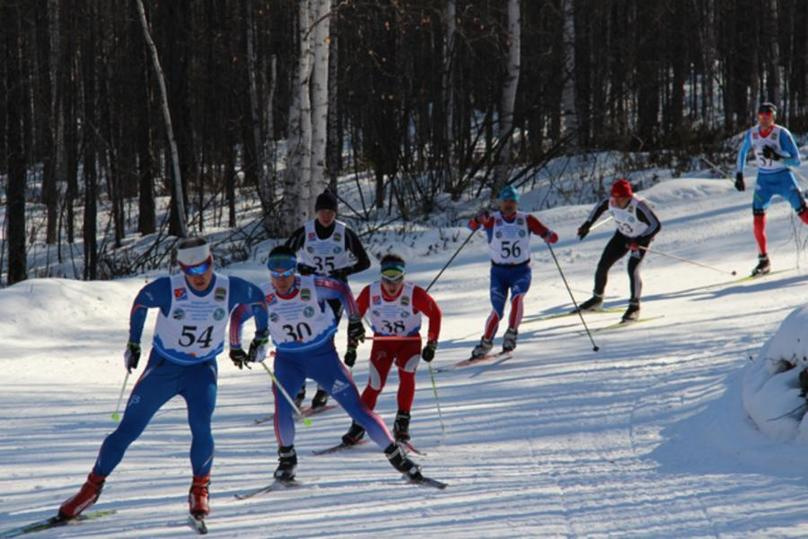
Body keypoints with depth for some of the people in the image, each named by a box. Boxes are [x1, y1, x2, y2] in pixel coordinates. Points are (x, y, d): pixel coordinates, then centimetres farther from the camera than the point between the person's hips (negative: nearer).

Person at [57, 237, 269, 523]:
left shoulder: (230, 289, -16)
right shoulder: (168, 288, -21)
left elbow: (258, 298, 6)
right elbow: (141, 302, 0)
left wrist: (261, 337, 10)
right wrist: (133, 343, 6)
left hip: (202, 369, 0)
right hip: (163, 366, 0)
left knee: (201, 427, -23)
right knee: (128, 428, -2)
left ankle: (200, 489, -1)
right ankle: (93, 486, 13)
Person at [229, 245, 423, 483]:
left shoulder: (312, 286, -20)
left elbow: (342, 289, 0)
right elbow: (237, 316, 2)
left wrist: (355, 321, 2)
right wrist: (235, 348, 6)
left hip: (323, 356, -1)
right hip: (287, 360, 1)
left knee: (357, 408, -4)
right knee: (282, 408, -23)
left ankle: (397, 456, 6)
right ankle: (286, 458, 4)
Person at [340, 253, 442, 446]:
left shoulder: (414, 294, -24)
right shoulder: (370, 293, -19)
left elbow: (435, 313, -9)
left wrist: (432, 344, -11)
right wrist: (351, 348, -2)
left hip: (409, 341, -1)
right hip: (382, 341, 1)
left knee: (407, 374, -26)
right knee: (375, 384, -11)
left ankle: (402, 423, -14)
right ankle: (359, 426, 6)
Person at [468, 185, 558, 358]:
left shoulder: (526, 220, -4)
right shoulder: (492, 220, -7)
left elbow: (553, 237, -6)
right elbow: (472, 226, -25)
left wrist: (548, 236, -30)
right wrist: (479, 220, -47)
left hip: (521, 271, 0)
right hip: (499, 272, 0)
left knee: (516, 297, -28)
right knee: (497, 311, -9)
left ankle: (511, 333, -12)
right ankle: (486, 343, 13)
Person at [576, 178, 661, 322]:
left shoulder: (639, 206, -38)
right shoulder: (610, 202, -21)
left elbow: (656, 225, -39)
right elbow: (599, 207, 3)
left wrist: (639, 241, -46)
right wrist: (587, 224, 5)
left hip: (640, 239, -6)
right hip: (623, 236, 6)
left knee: (633, 269, -23)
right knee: (603, 265, 4)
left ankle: (634, 306, -7)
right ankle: (597, 299, 27)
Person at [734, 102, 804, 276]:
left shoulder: (782, 134, -17)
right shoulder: (751, 134, -4)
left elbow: (796, 160, -16)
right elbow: (742, 152, 16)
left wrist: (776, 157, -30)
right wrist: (739, 175, 14)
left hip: (783, 177, -3)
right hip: (764, 180, 3)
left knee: (803, 212, -11)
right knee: (758, 217, -10)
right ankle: (764, 260, -2)